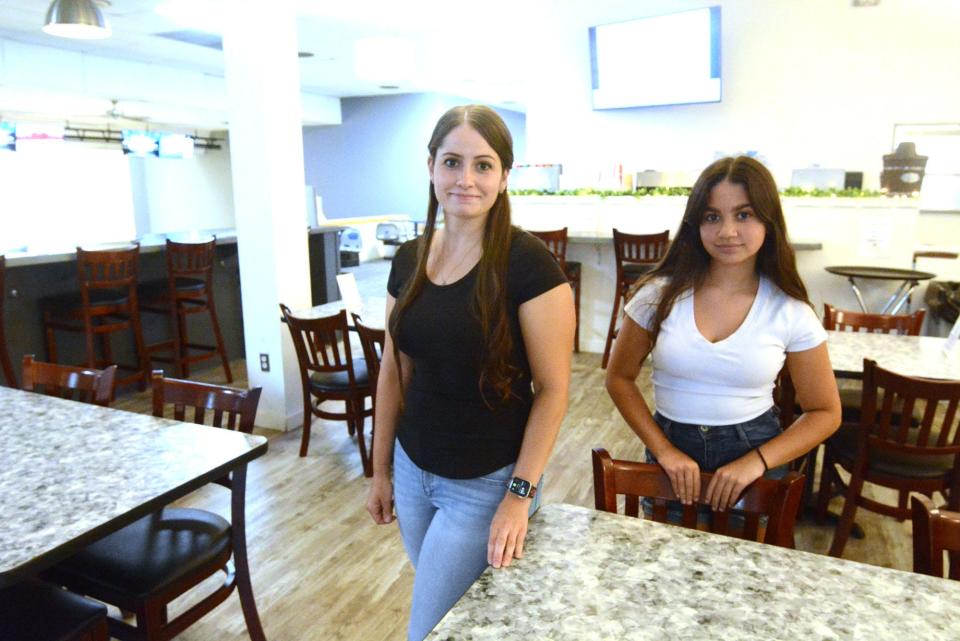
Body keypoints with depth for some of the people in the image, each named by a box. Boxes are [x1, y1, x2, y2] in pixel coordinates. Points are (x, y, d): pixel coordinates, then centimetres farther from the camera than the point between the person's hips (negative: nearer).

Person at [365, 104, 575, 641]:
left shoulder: (529, 263, -18)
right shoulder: (410, 259, -1)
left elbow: (553, 388, -15)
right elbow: (394, 372, 7)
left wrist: (520, 495, -15)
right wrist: (381, 469, 11)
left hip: (486, 485, -5)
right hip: (413, 472, 6)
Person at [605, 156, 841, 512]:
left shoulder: (790, 311, -11)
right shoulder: (661, 294, -11)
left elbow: (825, 413, -3)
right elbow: (620, 378, -3)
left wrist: (756, 462, -16)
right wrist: (663, 450, -11)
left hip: (754, 455, 0)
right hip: (672, 448, 1)